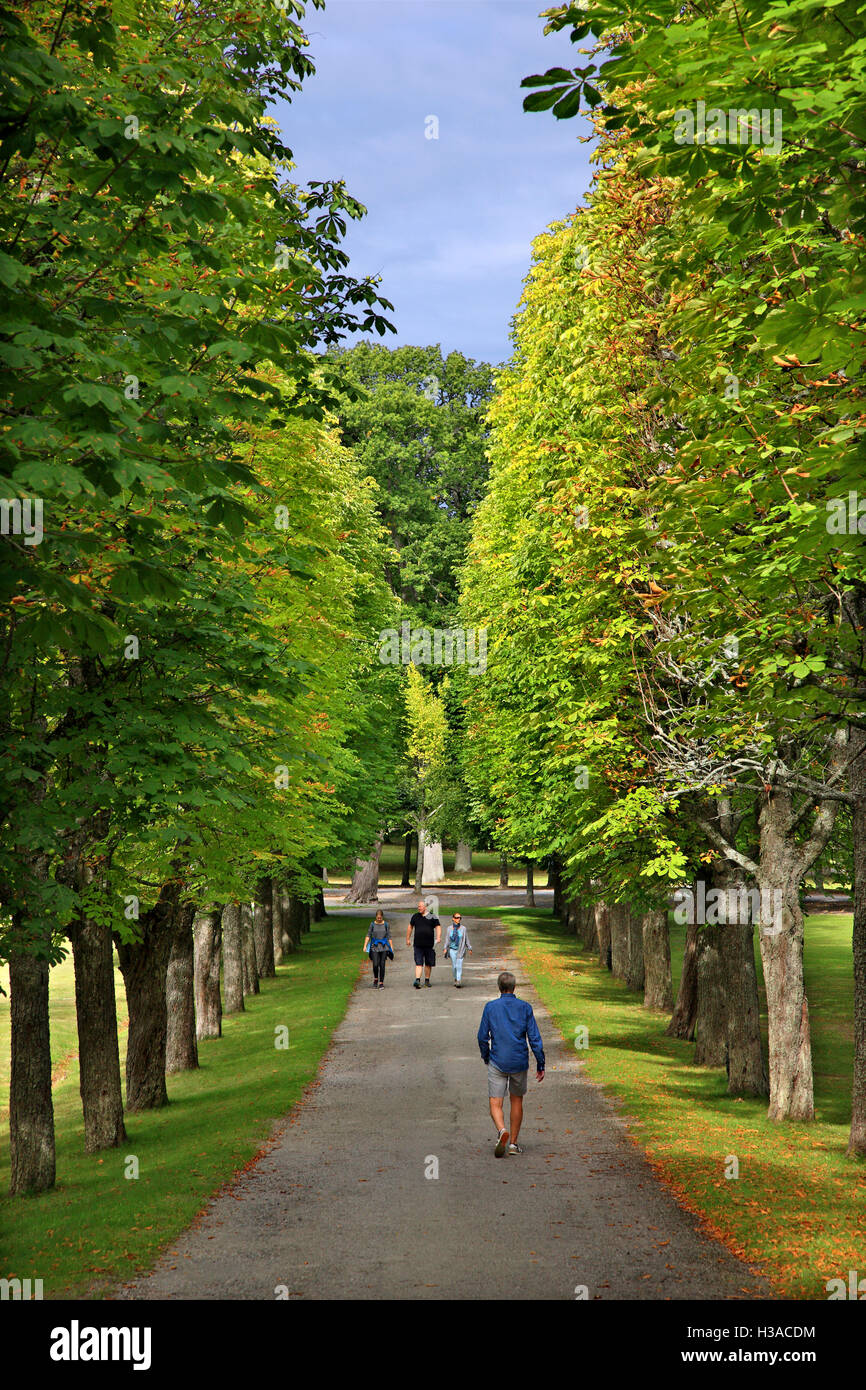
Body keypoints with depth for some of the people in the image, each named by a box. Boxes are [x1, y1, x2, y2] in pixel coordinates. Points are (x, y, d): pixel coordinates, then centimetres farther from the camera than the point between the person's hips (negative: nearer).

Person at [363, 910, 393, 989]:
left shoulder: (386, 925, 3)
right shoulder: (372, 924, 3)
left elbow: (389, 937, 5)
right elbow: (368, 935, 3)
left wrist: (391, 948, 4)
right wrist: (365, 945, -6)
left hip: (384, 947, 0)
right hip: (374, 947, 0)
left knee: (382, 965, -3)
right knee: (375, 965, -9)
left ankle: (381, 983, 5)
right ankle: (375, 979, 17)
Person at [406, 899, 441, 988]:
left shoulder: (432, 917, 1)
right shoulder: (415, 916, 9)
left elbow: (438, 927, -1)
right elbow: (410, 927, 20)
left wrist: (438, 937, -17)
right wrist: (408, 939, 20)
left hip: (429, 944, 0)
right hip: (418, 945, 0)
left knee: (428, 964, 9)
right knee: (418, 963, -10)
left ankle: (427, 980, 22)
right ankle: (417, 980, -18)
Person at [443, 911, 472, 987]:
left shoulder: (463, 928, -2)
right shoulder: (450, 928, 1)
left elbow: (467, 939, 6)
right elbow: (447, 939, 8)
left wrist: (469, 949, 9)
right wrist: (445, 948, 2)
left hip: (460, 950, -2)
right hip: (452, 949, 2)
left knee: (459, 966, -10)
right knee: (454, 966, 5)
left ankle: (458, 981, -10)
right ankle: (455, 979, 25)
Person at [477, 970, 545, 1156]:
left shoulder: (490, 1007, -2)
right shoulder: (525, 1008, -2)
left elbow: (482, 1037, 1)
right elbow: (535, 1038, -4)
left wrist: (486, 1057, 19)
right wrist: (540, 1065, 1)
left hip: (497, 1063, -1)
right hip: (520, 1062, 1)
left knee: (496, 1105, -1)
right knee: (517, 1101, 18)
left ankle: (502, 1131, -29)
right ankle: (513, 1143, 22)